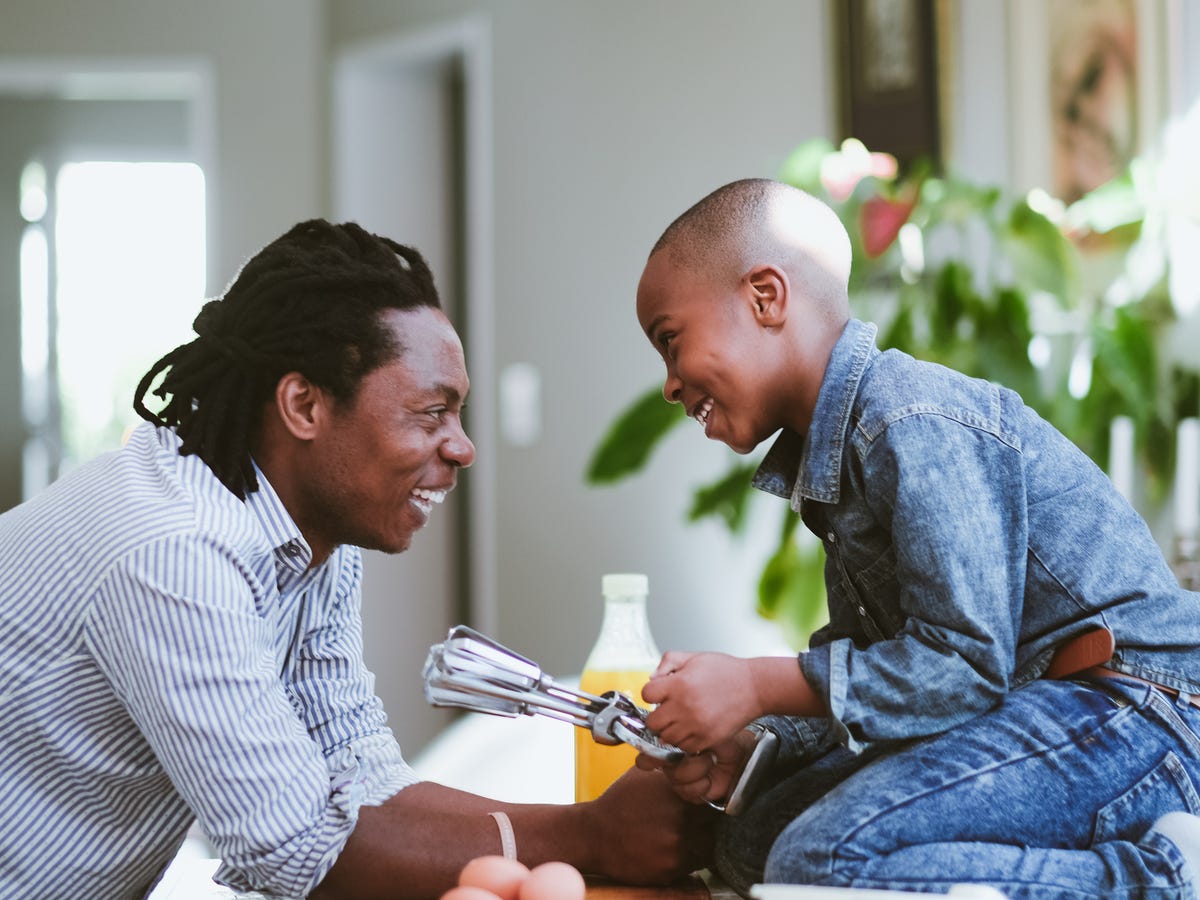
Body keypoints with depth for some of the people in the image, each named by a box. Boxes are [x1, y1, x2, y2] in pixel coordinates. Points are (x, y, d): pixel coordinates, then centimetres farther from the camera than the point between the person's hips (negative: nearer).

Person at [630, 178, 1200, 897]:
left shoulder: (916, 427, -16)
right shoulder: (833, 451, 17)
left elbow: (963, 665, -22)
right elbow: (871, 666, 16)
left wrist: (756, 687, -16)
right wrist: (754, 746, -1)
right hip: (1028, 708, 11)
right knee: (754, 841, 2)